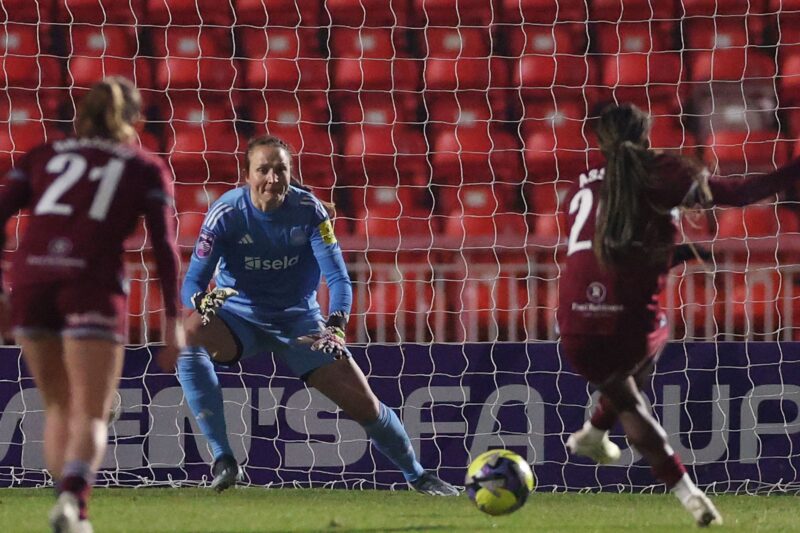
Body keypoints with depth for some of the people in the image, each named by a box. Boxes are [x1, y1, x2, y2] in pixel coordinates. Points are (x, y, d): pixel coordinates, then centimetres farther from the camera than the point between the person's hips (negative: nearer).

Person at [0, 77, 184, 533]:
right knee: (91, 417, -4)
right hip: (93, 288, -3)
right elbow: (165, 245, 4)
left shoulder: (43, 157, 23)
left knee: (59, 407, 20)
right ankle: (72, 496, -32)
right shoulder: (146, 169, 17)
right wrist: (173, 320, 3)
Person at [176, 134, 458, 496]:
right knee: (189, 331, -35)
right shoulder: (226, 213, -15)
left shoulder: (309, 211, -12)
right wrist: (202, 299, -41)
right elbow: (192, 283, -16)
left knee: (363, 402, -8)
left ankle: (416, 475, 20)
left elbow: (338, 278, -15)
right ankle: (222, 458, -33)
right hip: (240, 318, -1)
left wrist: (336, 326, -35)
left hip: (301, 322, 1)